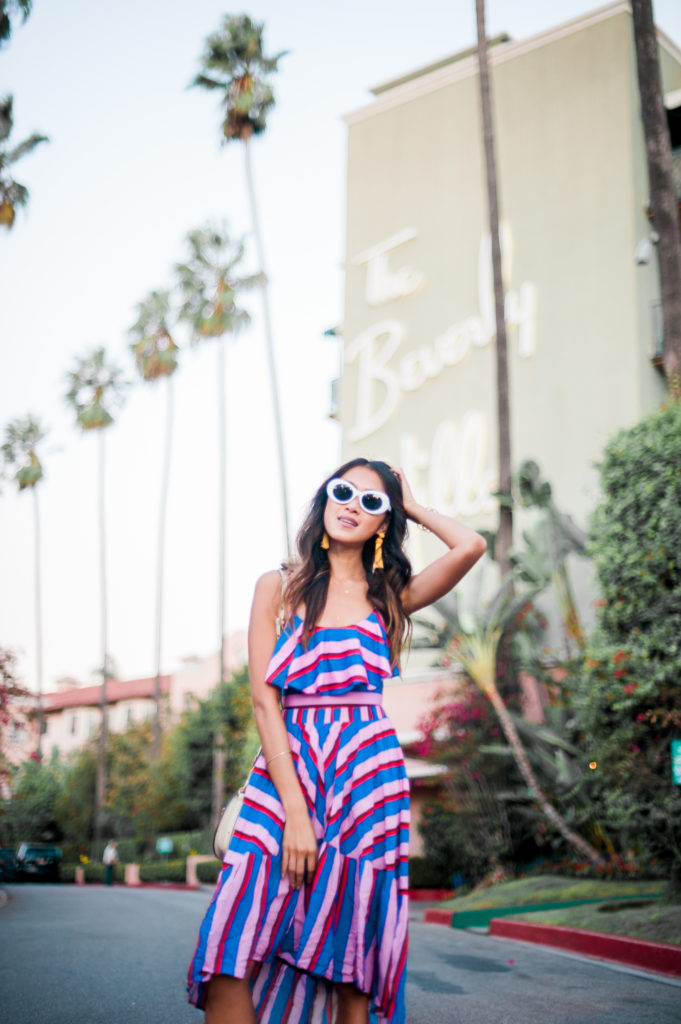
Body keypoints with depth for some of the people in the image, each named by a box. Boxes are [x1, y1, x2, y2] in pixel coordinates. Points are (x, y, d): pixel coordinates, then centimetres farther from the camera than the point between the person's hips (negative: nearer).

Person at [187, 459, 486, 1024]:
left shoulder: (388, 596, 12)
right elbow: (265, 700, -1)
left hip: (369, 776, 1)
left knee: (349, 961, 1)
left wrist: (414, 507, 12)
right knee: (231, 956, -15)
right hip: (285, 772, -1)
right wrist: (294, 810, -11)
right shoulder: (280, 586, 9)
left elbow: (471, 546, -5)